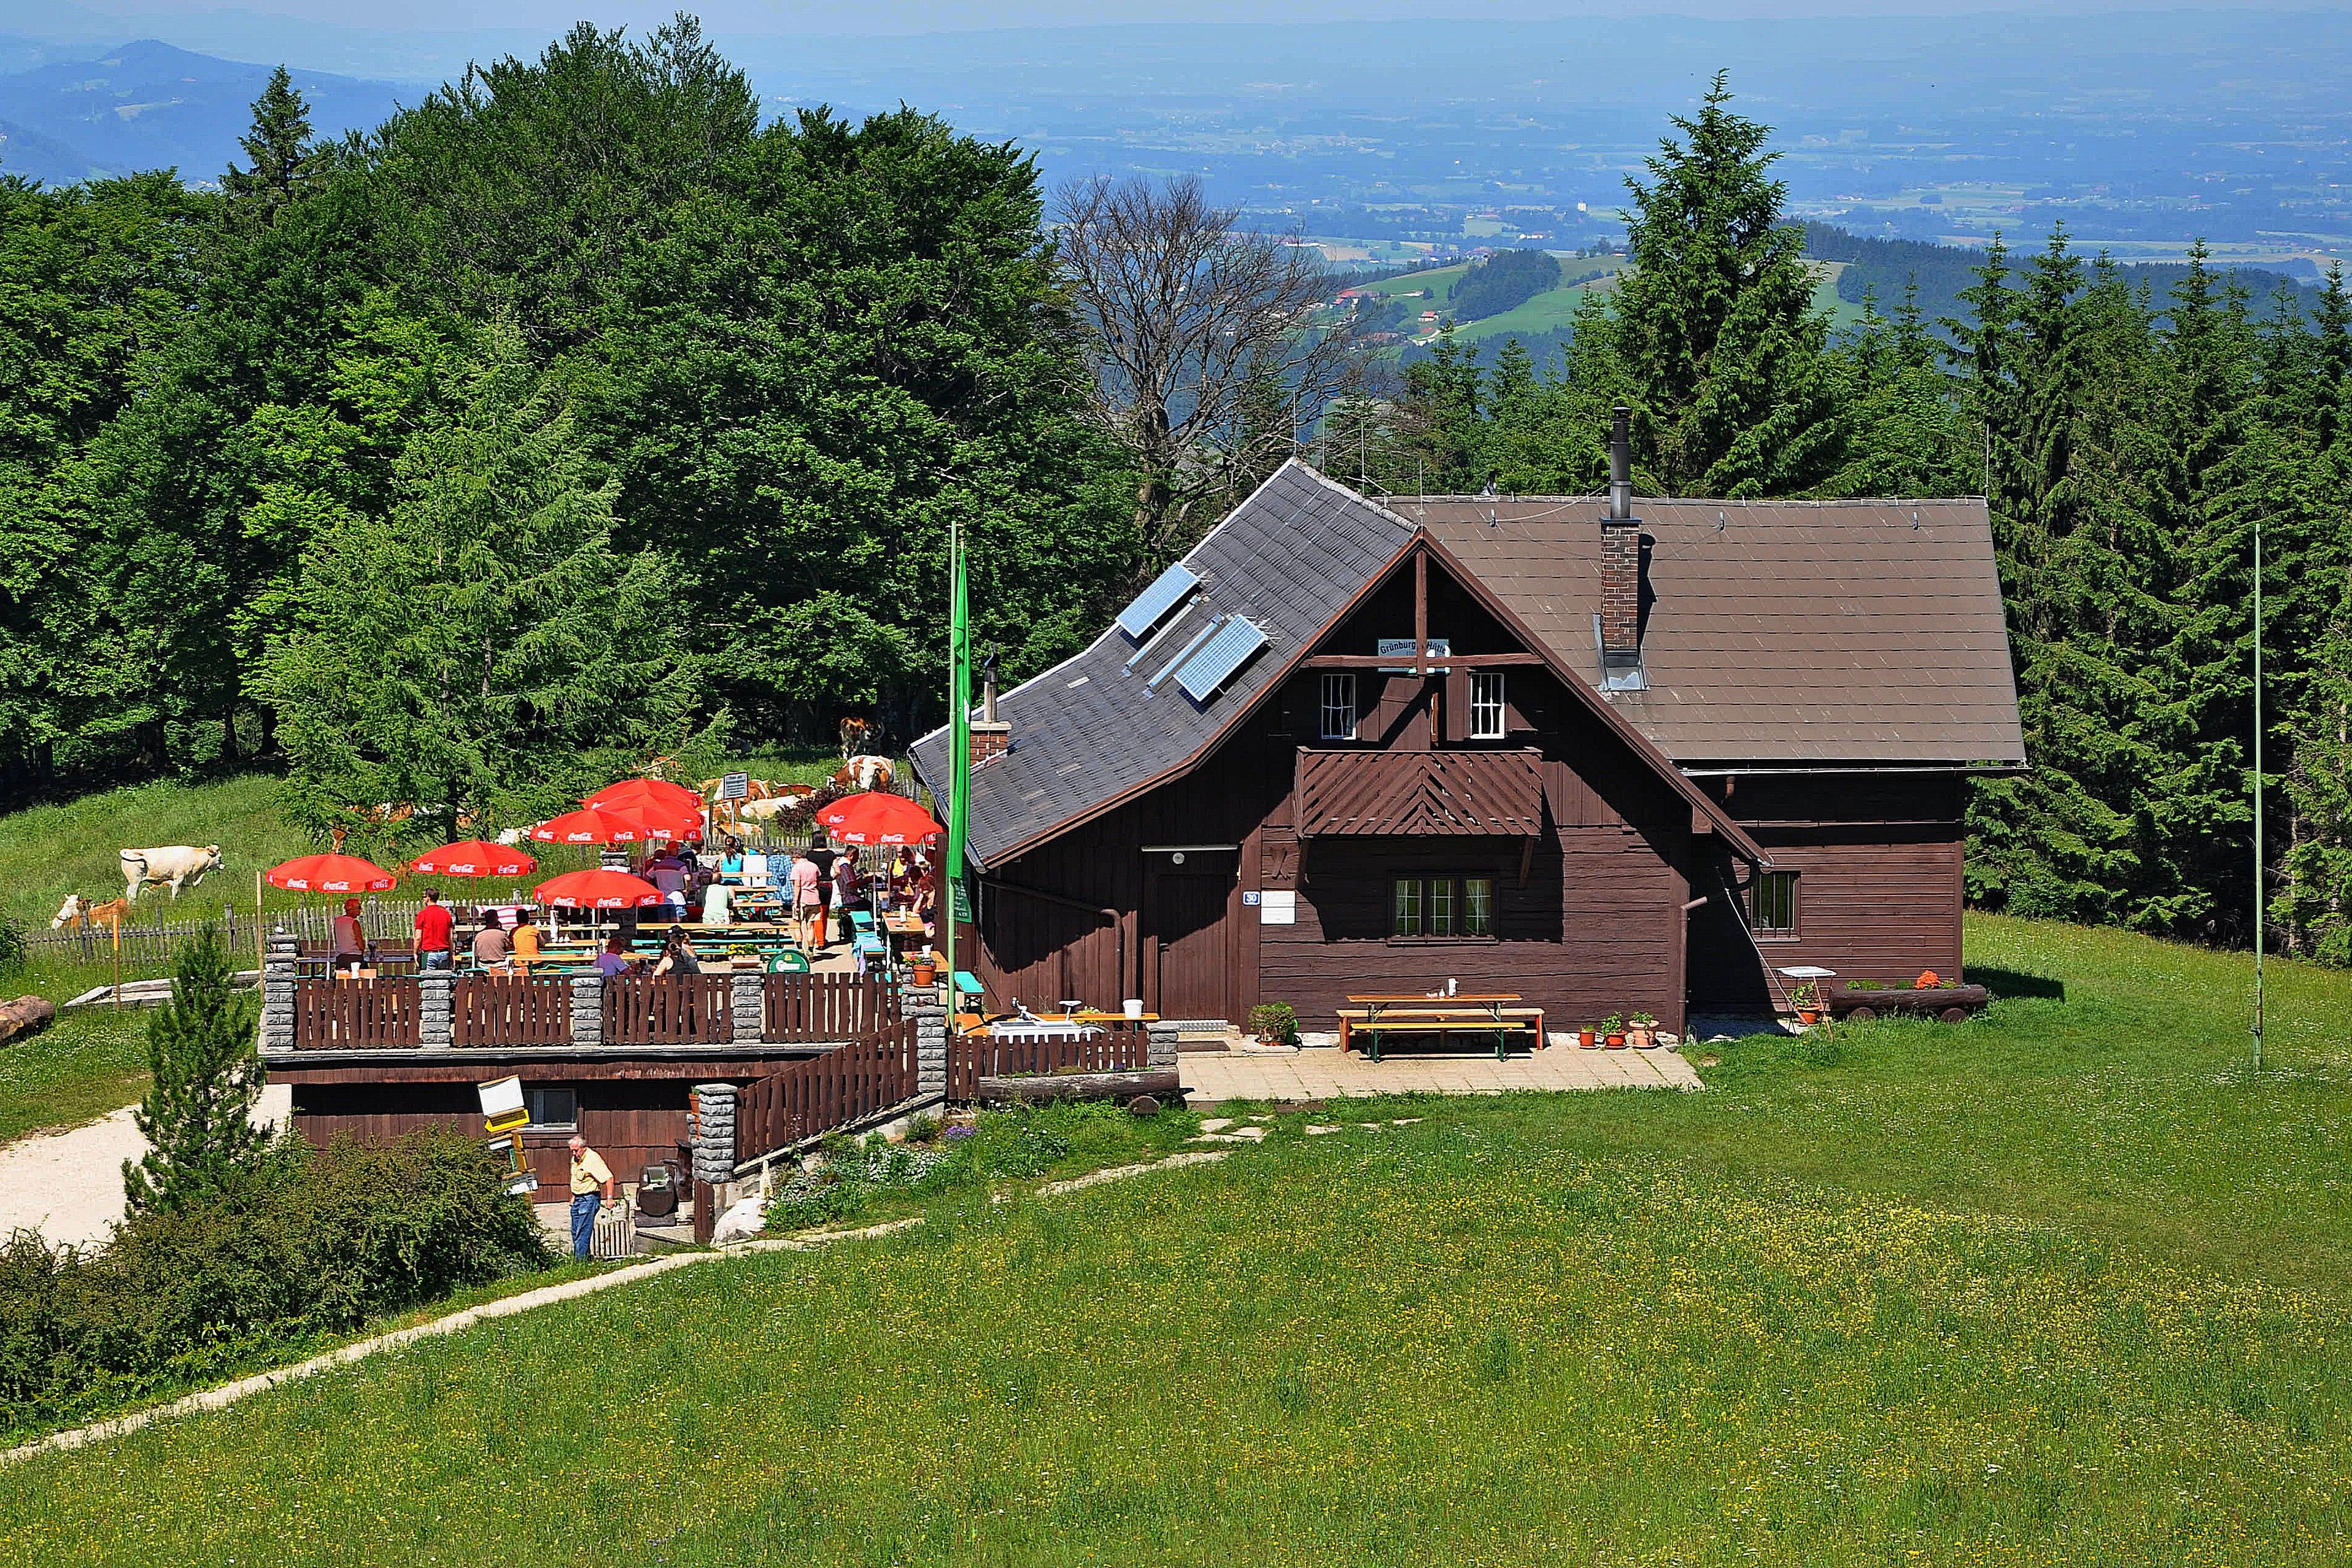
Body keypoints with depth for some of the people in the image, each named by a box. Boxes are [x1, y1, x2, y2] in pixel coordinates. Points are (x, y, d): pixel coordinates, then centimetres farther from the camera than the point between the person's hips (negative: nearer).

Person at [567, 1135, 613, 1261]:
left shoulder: (593, 1158, -17)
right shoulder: (575, 1159, 10)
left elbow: (608, 1177, -21)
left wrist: (609, 1198, -24)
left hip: (589, 1199, -9)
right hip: (577, 1199, 9)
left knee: (583, 1232, -12)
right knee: (575, 1232, 10)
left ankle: (581, 1259, -13)